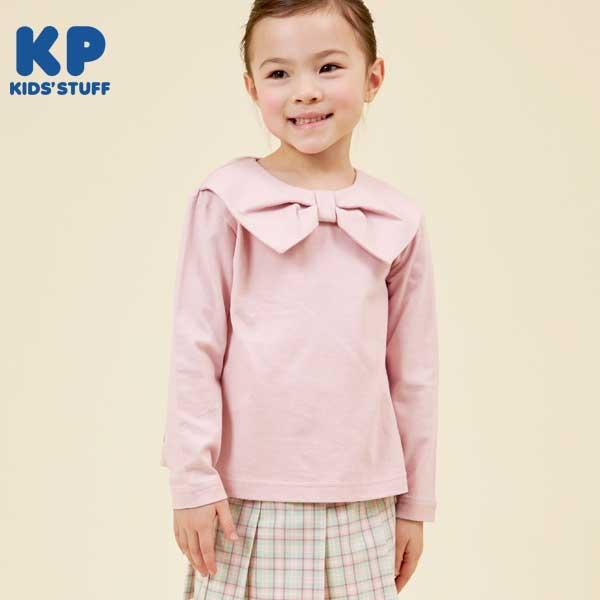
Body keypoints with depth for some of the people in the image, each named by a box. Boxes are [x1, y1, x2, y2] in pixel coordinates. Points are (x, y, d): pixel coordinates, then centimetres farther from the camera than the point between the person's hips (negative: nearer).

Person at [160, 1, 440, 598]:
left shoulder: (398, 221, 3)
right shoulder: (227, 200, -5)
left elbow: (414, 374, 8)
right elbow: (195, 348, -4)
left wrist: (415, 502, 11)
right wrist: (192, 479, -5)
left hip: (360, 506, 3)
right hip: (247, 501, -2)